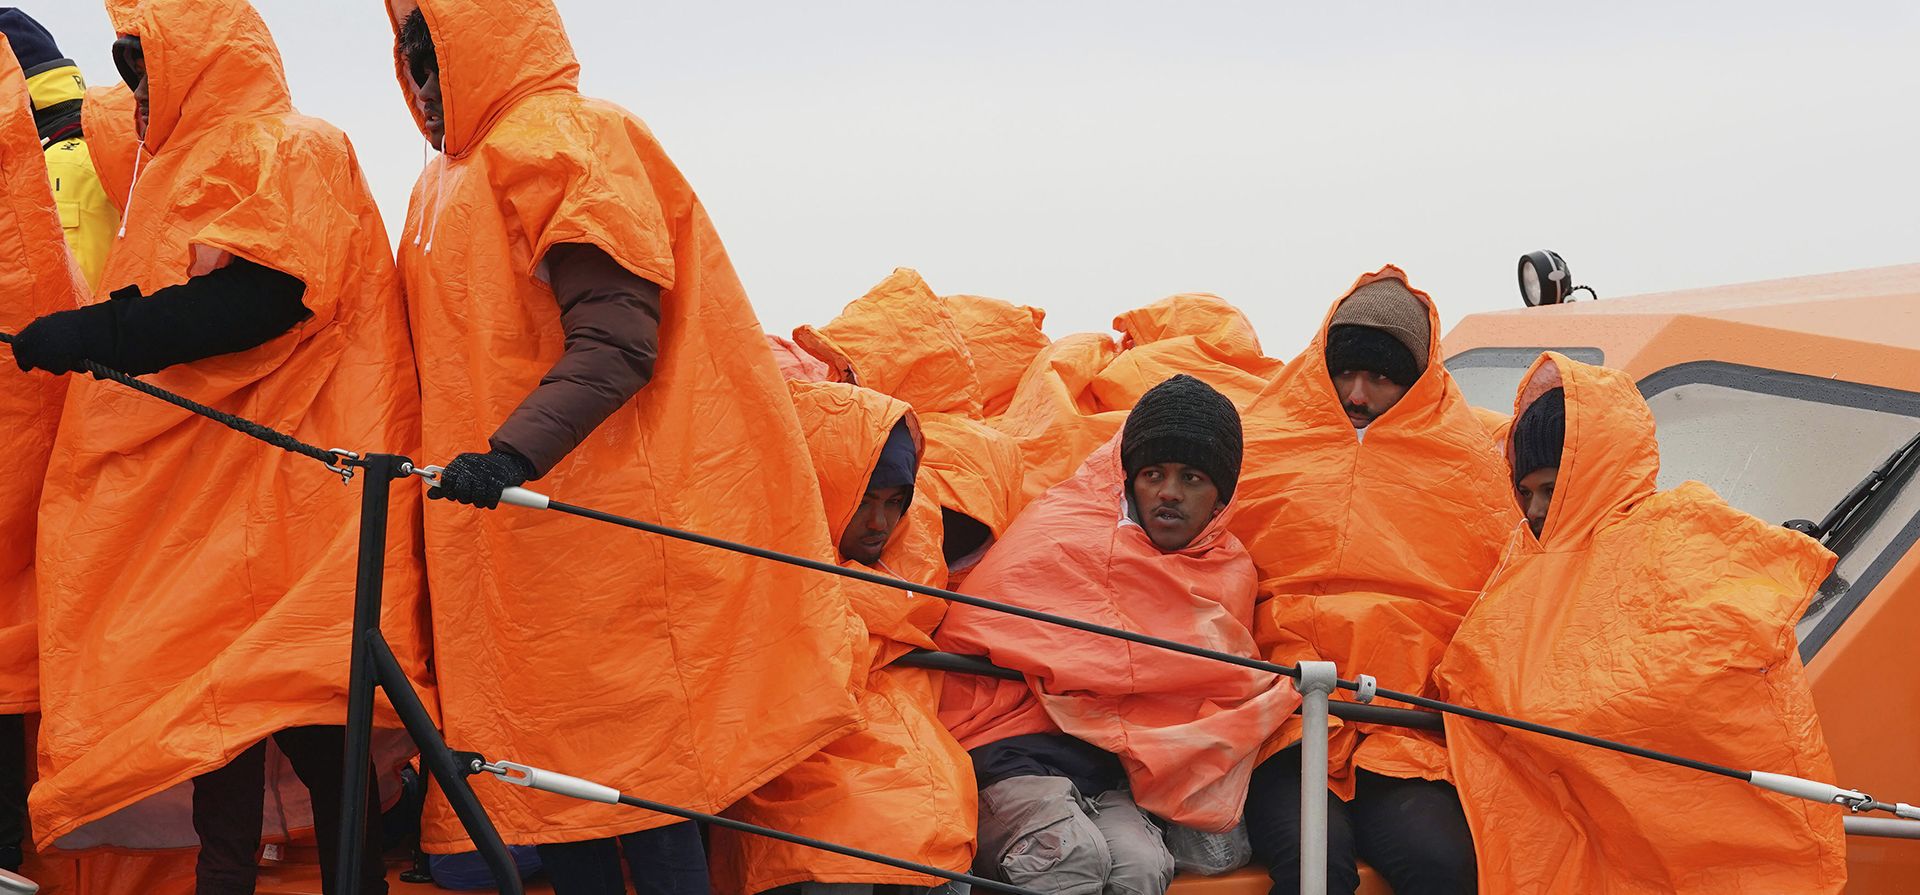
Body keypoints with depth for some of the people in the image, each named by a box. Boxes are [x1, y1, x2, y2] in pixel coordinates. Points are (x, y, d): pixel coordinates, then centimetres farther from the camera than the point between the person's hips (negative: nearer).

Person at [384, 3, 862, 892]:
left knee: (632, 771, -8)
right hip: (509, 529, 9)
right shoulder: (453, 178, 20)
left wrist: (513, 452, -30)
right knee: (549, 771, 7)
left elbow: (616, 344, -20)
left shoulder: (564, 142, -9)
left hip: (590, 521, -9)